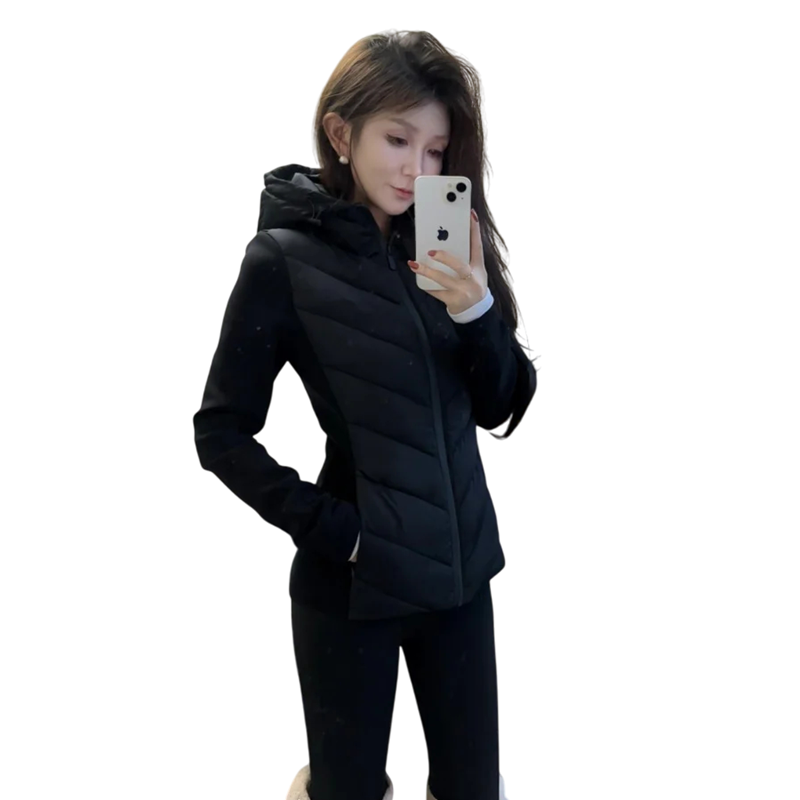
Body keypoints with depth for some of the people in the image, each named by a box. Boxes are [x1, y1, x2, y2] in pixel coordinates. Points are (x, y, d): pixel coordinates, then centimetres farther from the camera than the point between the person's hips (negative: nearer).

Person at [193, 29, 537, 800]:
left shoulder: (445, 246, 4)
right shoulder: (284, 259, -11)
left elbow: (500, 406, 1)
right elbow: (221, 432, -8)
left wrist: (477, 311, -16)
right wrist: (325, 527, -15)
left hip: (459, 562, 5)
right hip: (352, 580, -4)